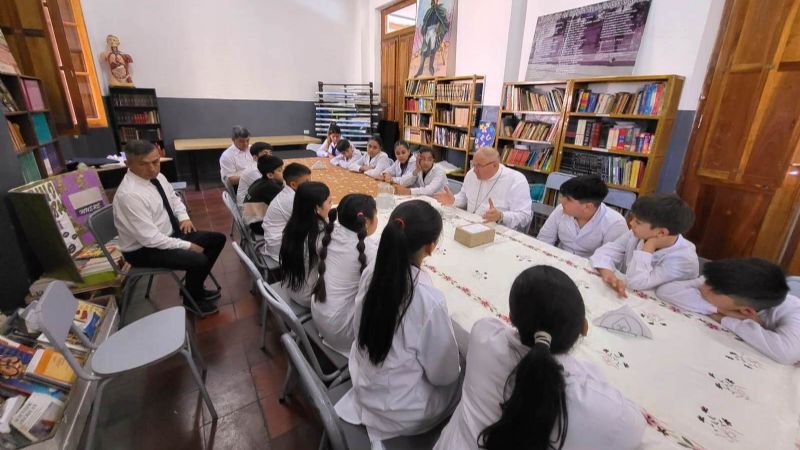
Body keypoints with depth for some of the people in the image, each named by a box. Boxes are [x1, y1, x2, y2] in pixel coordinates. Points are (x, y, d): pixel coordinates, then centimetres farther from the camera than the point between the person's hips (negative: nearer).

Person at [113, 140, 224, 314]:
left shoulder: (157, 177, -4)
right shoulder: (130, 194, -29)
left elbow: (174, 199, 16)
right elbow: (150, 238, -30)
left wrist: (183, 216, -4)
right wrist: (187, 246, -22)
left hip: (170, 233, 9)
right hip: (144, 249, -9)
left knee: (217, 239, 5)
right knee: (199, 260, -27)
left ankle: (195, 287, 19)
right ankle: (191, 299, 6)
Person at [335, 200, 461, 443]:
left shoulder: (370, 273, -15)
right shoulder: (429, 300, -34)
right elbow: (443, 373, -19)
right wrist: (455, 369, 3)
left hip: (363, 386, 6)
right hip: (401, 410, -5)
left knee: (454, 372, 24)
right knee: (461, 378, 19)